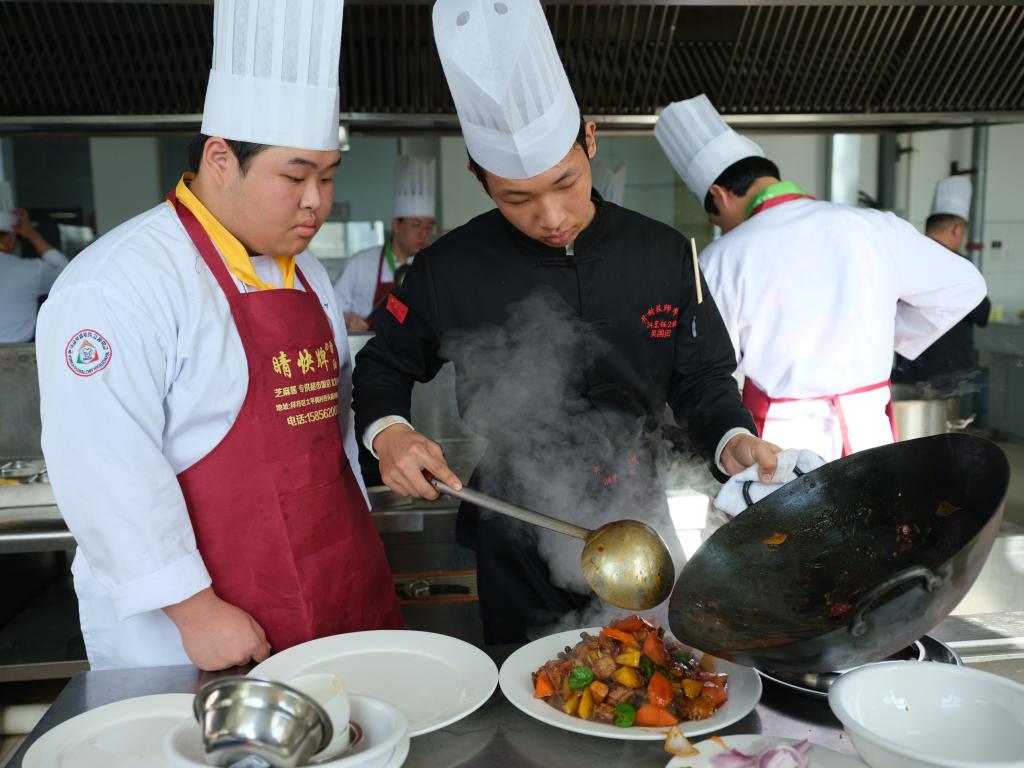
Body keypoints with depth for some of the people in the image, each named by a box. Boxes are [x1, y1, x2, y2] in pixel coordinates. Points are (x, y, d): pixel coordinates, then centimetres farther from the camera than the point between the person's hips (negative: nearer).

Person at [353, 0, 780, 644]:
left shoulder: (664, 255, -8)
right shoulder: (450, 268, -12)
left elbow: (701, 377, 1)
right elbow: (383, 367, 2)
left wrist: (733, 439, -18)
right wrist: (387, 431, -18)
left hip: (637, 523, 2)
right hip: (516, 545, -1)